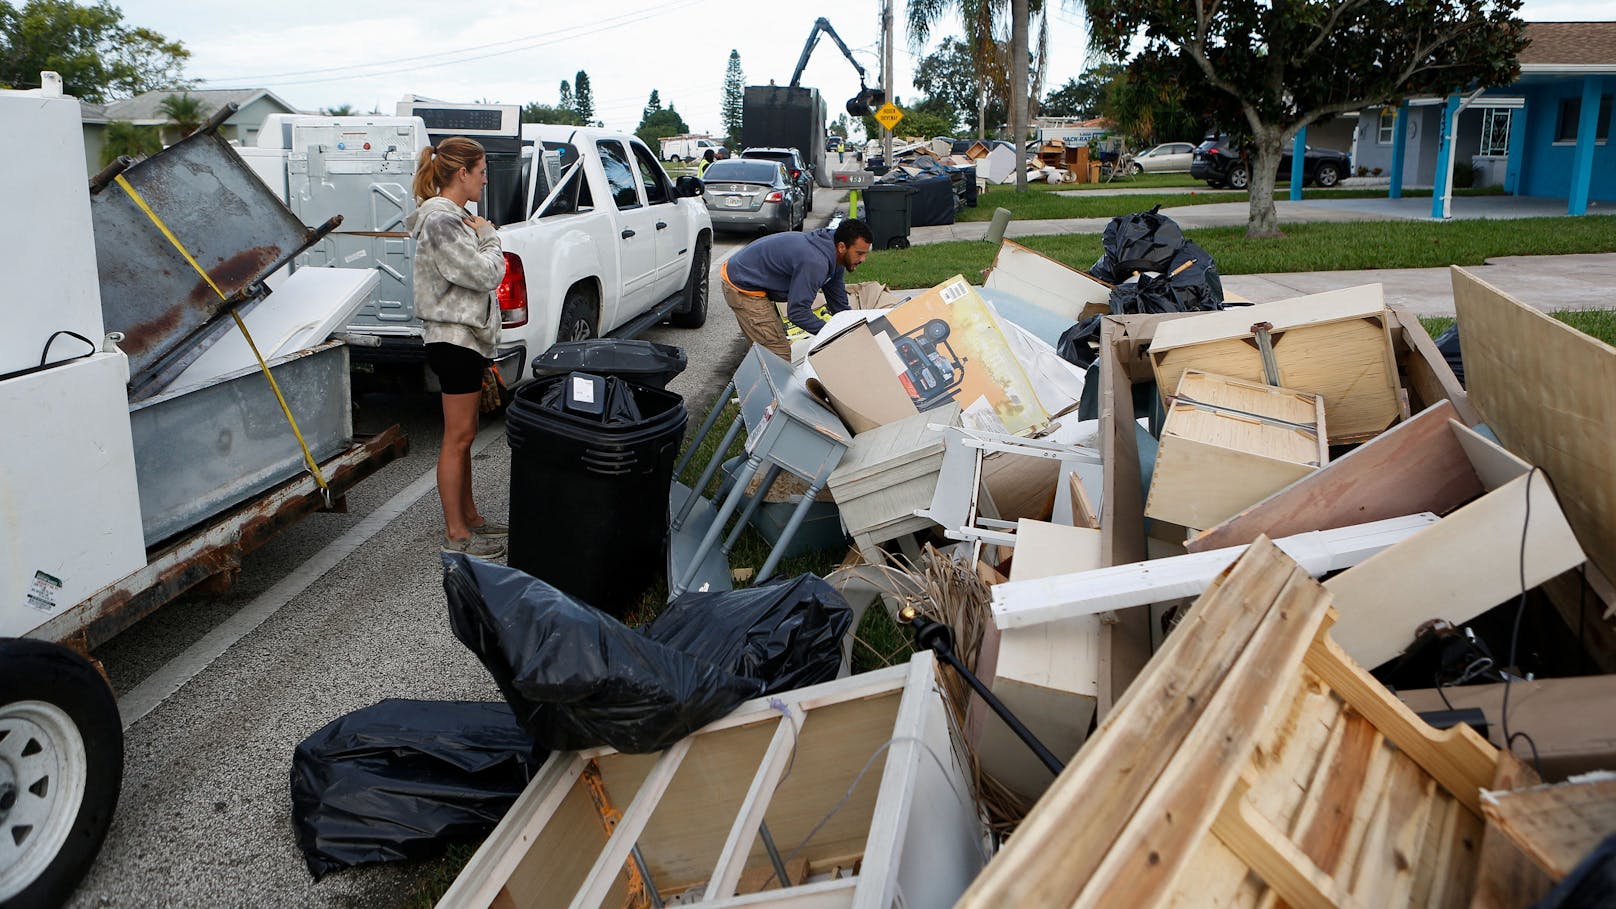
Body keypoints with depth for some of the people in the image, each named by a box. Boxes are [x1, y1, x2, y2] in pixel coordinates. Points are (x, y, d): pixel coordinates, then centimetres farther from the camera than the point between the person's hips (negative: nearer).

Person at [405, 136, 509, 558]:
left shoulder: (454, 217, 14)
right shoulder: (441, 221, -18)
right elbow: (485, 274, -21)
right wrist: (488, 235, -6)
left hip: (466, 337, 10)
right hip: (455, 338, -10)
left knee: (464, 435, 16)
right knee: (458, 437, -3)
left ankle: (469, 518, 27)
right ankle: (456, 534, 5)